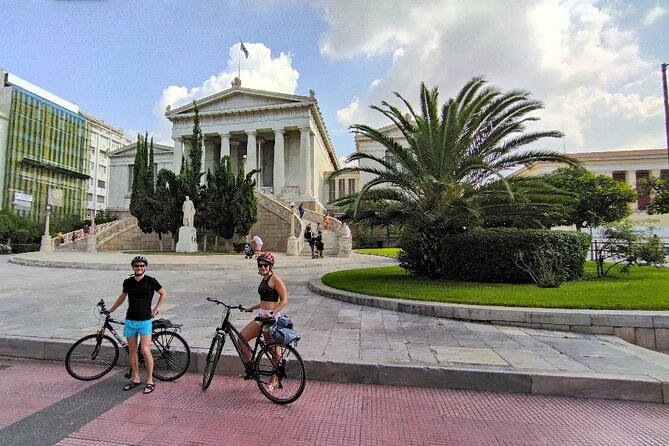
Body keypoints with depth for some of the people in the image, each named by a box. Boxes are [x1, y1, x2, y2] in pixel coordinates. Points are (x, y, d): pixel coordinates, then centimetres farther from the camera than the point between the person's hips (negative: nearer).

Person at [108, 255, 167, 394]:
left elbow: (163, 293, 4)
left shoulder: (150, 281, -8)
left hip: (145, 320, -4)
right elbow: (122, 297, 21)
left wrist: (156, 309, 1)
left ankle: (150, 381, 5)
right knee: (132, 351, 11)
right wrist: (111, 309, 26)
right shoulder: (128, 282, 3)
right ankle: (136, 379, 26)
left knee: (145, 351, -7)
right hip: (130, 320, 4)